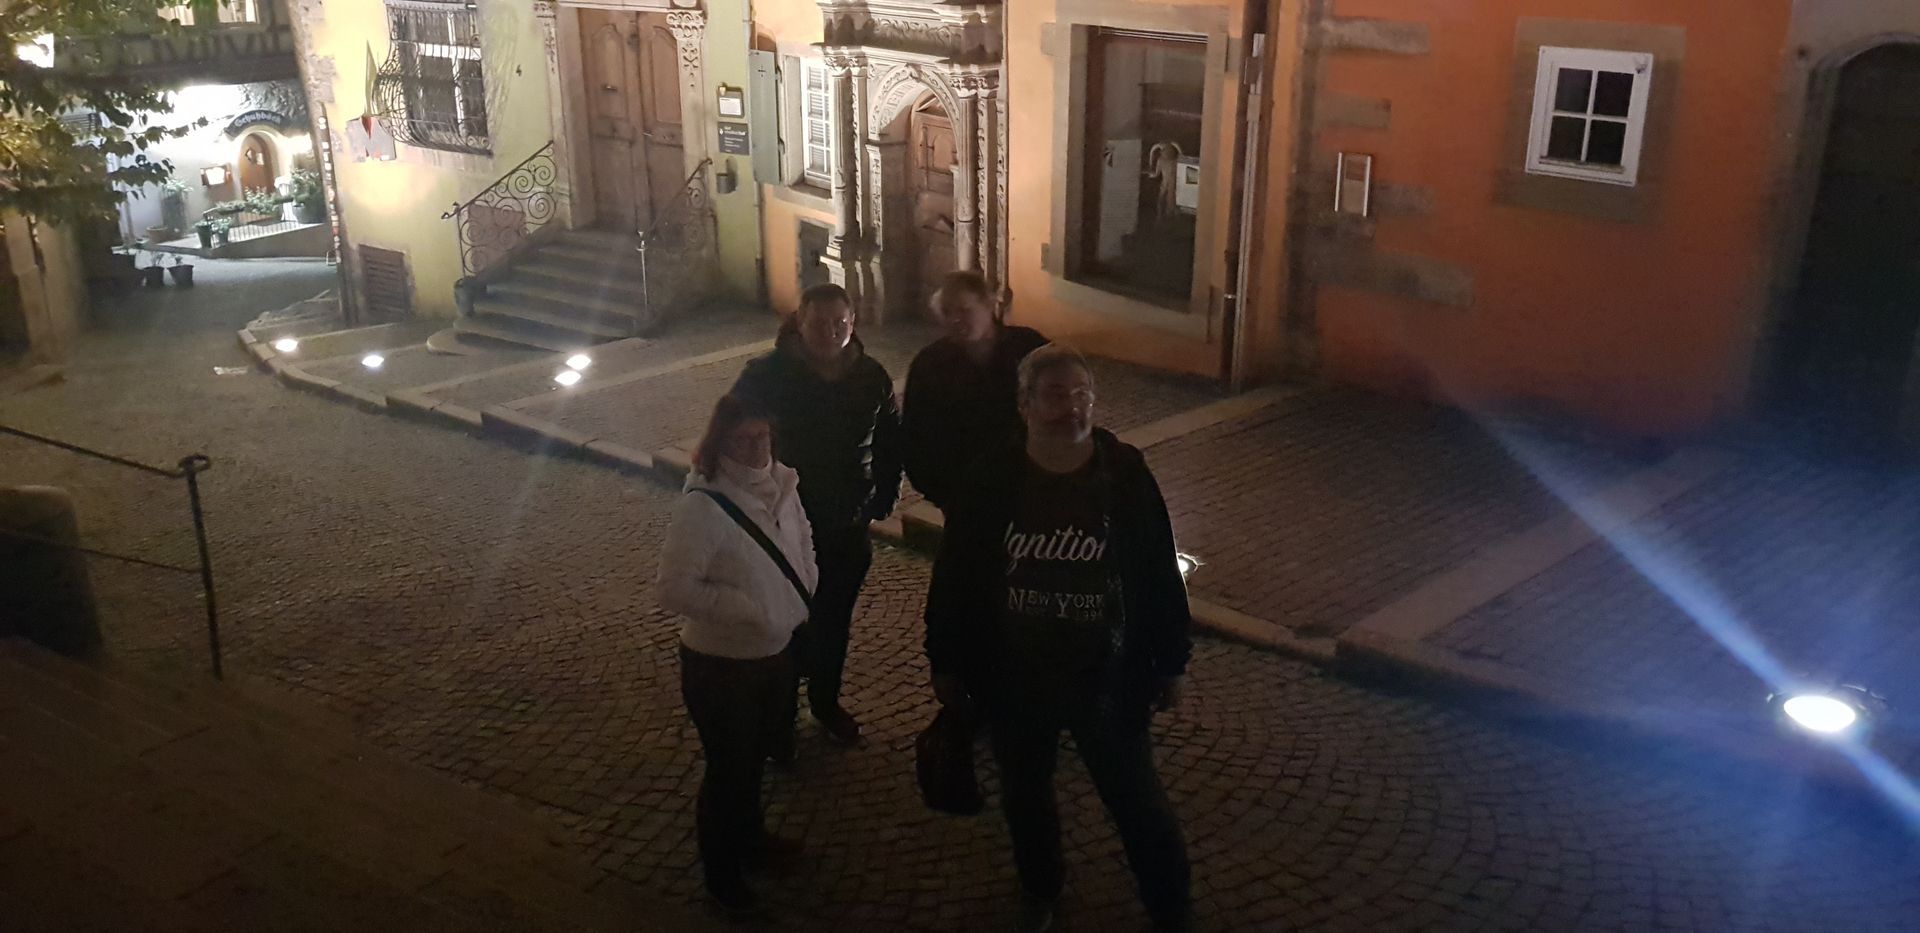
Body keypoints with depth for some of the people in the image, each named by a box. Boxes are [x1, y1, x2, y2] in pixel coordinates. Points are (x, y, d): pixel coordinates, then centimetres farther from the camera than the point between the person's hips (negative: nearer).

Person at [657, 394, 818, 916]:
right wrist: (747, 608, -27)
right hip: (719, 663, -7)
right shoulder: (702, 505, -28)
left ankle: (750, 836, 54)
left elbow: (802, 542, 12)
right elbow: (675, 588, -28)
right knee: (728, 768, 11)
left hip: (776, 652, 7)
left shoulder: (781, 485, -7)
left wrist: (802, 591, -2)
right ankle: (722, 873, 35)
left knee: (756, 754, 27)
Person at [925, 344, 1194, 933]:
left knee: (1139, 806, 10)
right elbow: (954, 578, -3)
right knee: (1025, 796, 22)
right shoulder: (993, 483, -12)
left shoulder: (1126, 476, -12)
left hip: (1107, 681, -1)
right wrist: (946, 662, 3)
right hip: (1013, 681, 2)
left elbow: (1160, 575, -4)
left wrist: (1169, 664, 1)